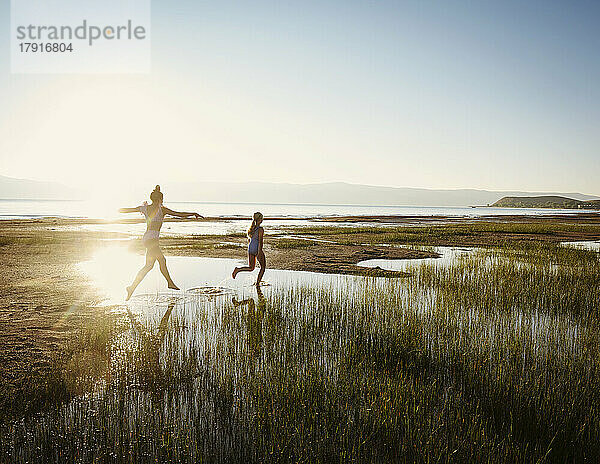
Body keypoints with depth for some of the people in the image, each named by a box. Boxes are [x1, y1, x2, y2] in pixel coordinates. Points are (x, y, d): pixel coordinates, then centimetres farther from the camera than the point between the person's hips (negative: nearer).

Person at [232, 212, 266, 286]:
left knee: (251, 268, 13)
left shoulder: (251, 228, 8)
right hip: (257, 249, -7)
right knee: (263, 267, 13)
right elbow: (260, 241, -19)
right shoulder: (260, 229, -14)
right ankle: (258, 283, 11)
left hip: (250, 248, 7)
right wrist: (259, 253, -20)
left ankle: (238, 269, -11)